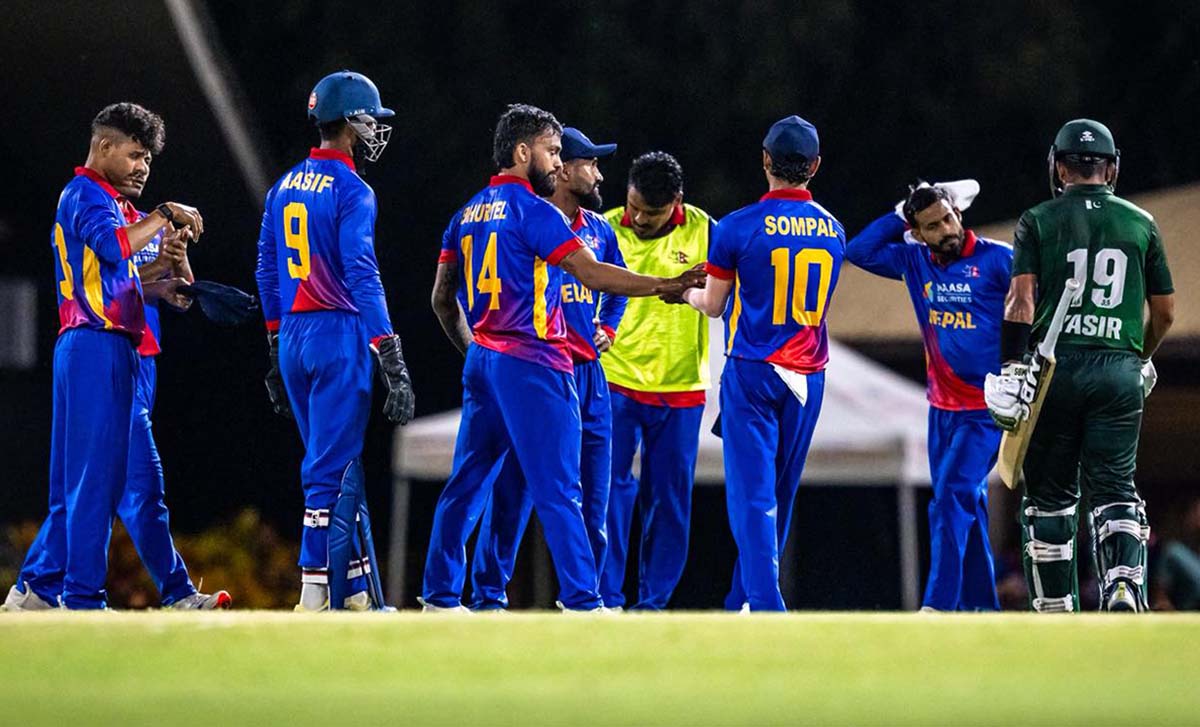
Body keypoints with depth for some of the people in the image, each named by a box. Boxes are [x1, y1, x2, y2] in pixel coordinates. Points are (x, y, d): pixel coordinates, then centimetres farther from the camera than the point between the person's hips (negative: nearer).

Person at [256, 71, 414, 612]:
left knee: (339, 465, 15)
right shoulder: (351, 192, -11)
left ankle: (357, 588, 18)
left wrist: (277, 353, 22)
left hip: (292, 338, 8)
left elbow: (267, 273, 16)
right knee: (330, 469, -6)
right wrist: (393, 364, -19)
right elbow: (362, 279, -18)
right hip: (339, 335, -8)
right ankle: (314, 598, -8)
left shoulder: (284, 188, 13)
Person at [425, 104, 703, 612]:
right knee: (558, 490, -7)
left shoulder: (469, 214, 14)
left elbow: (443, 298, 19)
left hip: (482, 360, 8)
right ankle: (581, 603, -9)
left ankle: (439, 598, 15)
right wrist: (663, 287, -17)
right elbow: (590, 273, -18)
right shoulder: (532, 209, -10)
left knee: (467, 482, 12)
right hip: (532, 362, -8)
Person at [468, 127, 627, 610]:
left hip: (589, 371, 7)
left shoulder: (599, 229, 12)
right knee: (515, 486, -5)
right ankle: (489, 595, 1)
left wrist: (608, 328, 15)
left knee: (593, 496, 8)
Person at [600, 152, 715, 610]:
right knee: (612, 492, -6)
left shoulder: (702, 231, -3)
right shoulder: (607, 228, -4)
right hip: (617, 380, -1)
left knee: (669, 499, 6)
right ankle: (607, 599, -2)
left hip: (681, 387, 1)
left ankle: (654, 601, 14)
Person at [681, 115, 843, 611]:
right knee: (780, 497, 13)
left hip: (751, 371, -4)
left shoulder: (740, 226, -9)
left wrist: (686, 291, 24)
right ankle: (741, 603, 22)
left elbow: (713, 305, 0)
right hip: (807, 377, 4)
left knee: (753, 495, -6)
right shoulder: (833, 230, 6)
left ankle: (766, 605, -17)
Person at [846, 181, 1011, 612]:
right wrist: (903, 215, 1)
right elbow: (859, 252, 8)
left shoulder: (999, 260, -9)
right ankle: (980, 608, 16)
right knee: (966, 506, 10)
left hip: (987, 410, -6)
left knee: (952, 499, -15)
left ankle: (938, 607, -18)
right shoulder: (915, 262, 7)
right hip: (942, 406, 6)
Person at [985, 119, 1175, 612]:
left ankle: (1055, 609, 9)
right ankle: (1124, 583, -23)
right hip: (1121, 372, 1)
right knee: (1114, 488, 2)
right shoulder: (1141, 224, 10)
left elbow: (1022, 298, -8)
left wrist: (1012, 367, -12)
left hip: (1055, 367, -1)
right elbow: (1164, 312, 15)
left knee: (1050, 494, 8)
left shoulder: (1038, 221, 4)